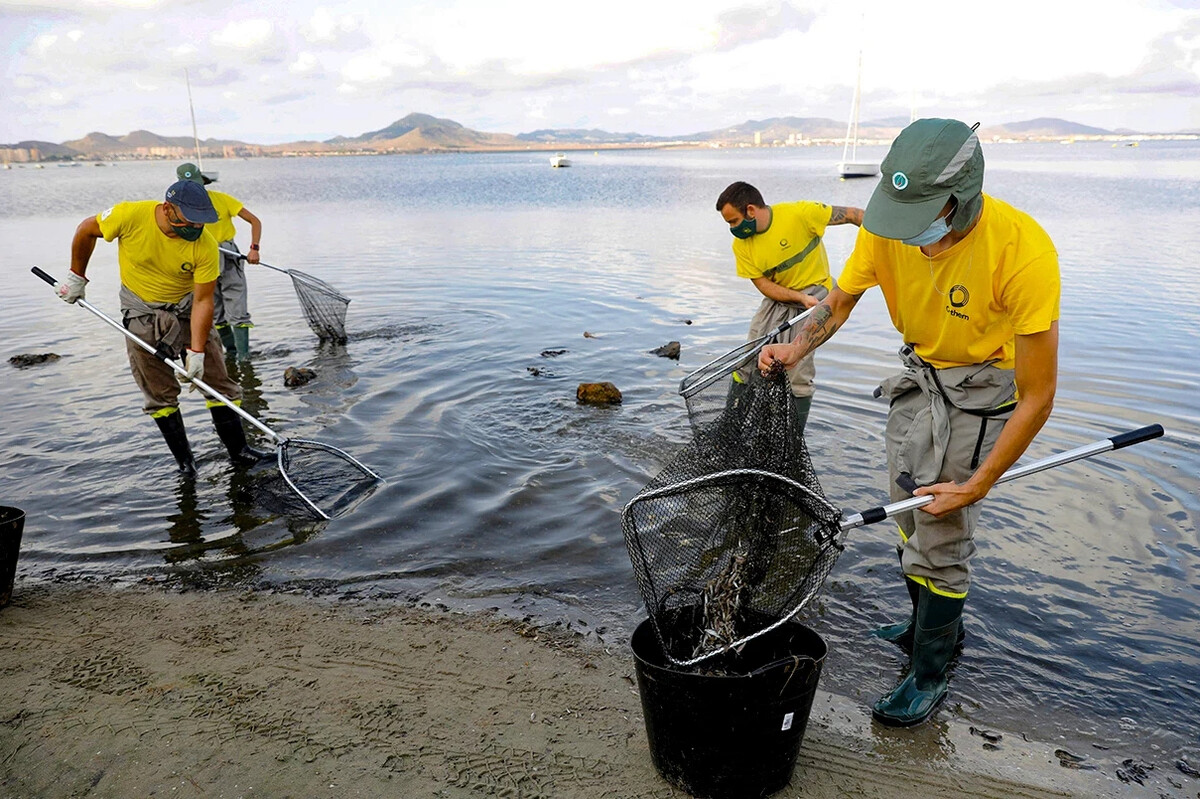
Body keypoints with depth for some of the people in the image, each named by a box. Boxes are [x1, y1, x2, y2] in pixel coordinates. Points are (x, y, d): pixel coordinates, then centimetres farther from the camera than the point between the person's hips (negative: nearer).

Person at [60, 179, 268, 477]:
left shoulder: (205, 245, -23)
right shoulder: (130, 215, -24)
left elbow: (202, 301, -20)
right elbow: (87, 231, -3)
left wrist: (197, 351, -24)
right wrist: (76, 276, 5)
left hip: (188, 309, 0)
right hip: (142, 314, 0)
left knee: (218, 382, 0)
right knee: (160, 395, 3)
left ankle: (238, 449, 13)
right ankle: (184, 460, 16)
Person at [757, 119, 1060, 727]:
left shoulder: (1021, 251, -33)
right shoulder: (887, 227, -18)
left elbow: (1038, 397, -27)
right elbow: (839, 301, 0)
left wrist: (976, 486, -24)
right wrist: (797, 348, -21)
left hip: (983, 385, -6)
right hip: (918, 372, 6)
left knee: (941, 535, -5)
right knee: (909, 512, 16)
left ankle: (929, 674, 16)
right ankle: (935, 625, 41)